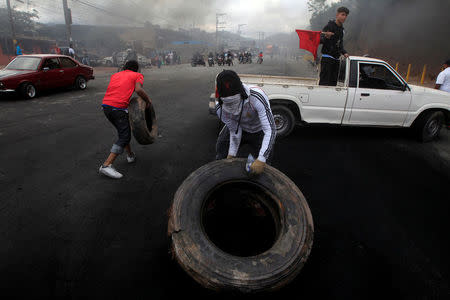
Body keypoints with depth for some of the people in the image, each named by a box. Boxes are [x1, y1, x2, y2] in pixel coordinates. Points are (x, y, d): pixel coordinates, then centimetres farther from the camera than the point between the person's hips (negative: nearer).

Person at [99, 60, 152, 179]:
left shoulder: (115, 75, 27)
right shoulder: (138, 75, 10)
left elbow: (113, 91, 18)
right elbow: (138, 89, -10)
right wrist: (148, 100, 5)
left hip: (105, 106, 7)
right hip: (118, 108, -7)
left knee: (124, 130, 24)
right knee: (124, 137, -3)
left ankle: (130, 155, 36)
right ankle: (106, 165, -11)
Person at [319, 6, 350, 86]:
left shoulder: (341, 29, 17)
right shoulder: (329, 26, -7)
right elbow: (320, 40, -13)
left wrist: (344, 52, 13)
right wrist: (326, 37, -33)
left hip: (336, 58, 8)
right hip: (327, 58, -8)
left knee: (333, 82, 8)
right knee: (324, 82, -13)